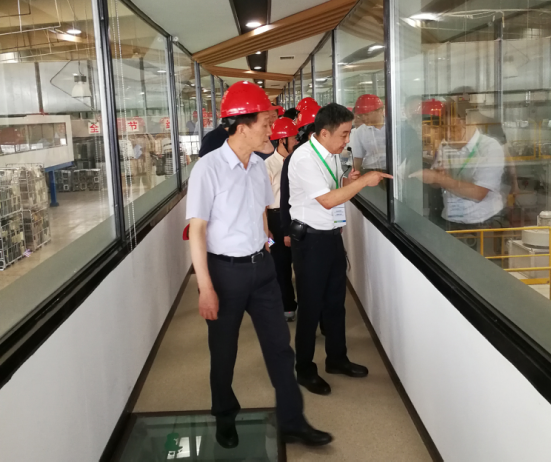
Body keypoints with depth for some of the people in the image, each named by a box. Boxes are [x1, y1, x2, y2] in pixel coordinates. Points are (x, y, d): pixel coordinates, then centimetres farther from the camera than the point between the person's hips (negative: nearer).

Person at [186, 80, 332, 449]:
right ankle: (225, 419, 37)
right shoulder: (209, 168, -16)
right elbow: (197, 229, -15)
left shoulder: (259, 166, 2)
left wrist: (265, 255, 16)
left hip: (262, 267, 5)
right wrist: (205, 287, -17)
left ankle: (293, 423, 23)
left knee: (280, 345, 9)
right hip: (226, 270, -5)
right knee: (224, 352, 14)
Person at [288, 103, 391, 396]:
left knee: (335, 300, 18)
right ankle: (305, 370, 21)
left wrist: (348, 182, -3)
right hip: (310, 239, -8)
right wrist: (363, 181, -24)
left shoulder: (332, 154, 5)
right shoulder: (304, 159, -21)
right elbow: (327, 200, -27)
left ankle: (337, 359, 36)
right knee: (310, 305, 4)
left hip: (332, 235, 8)